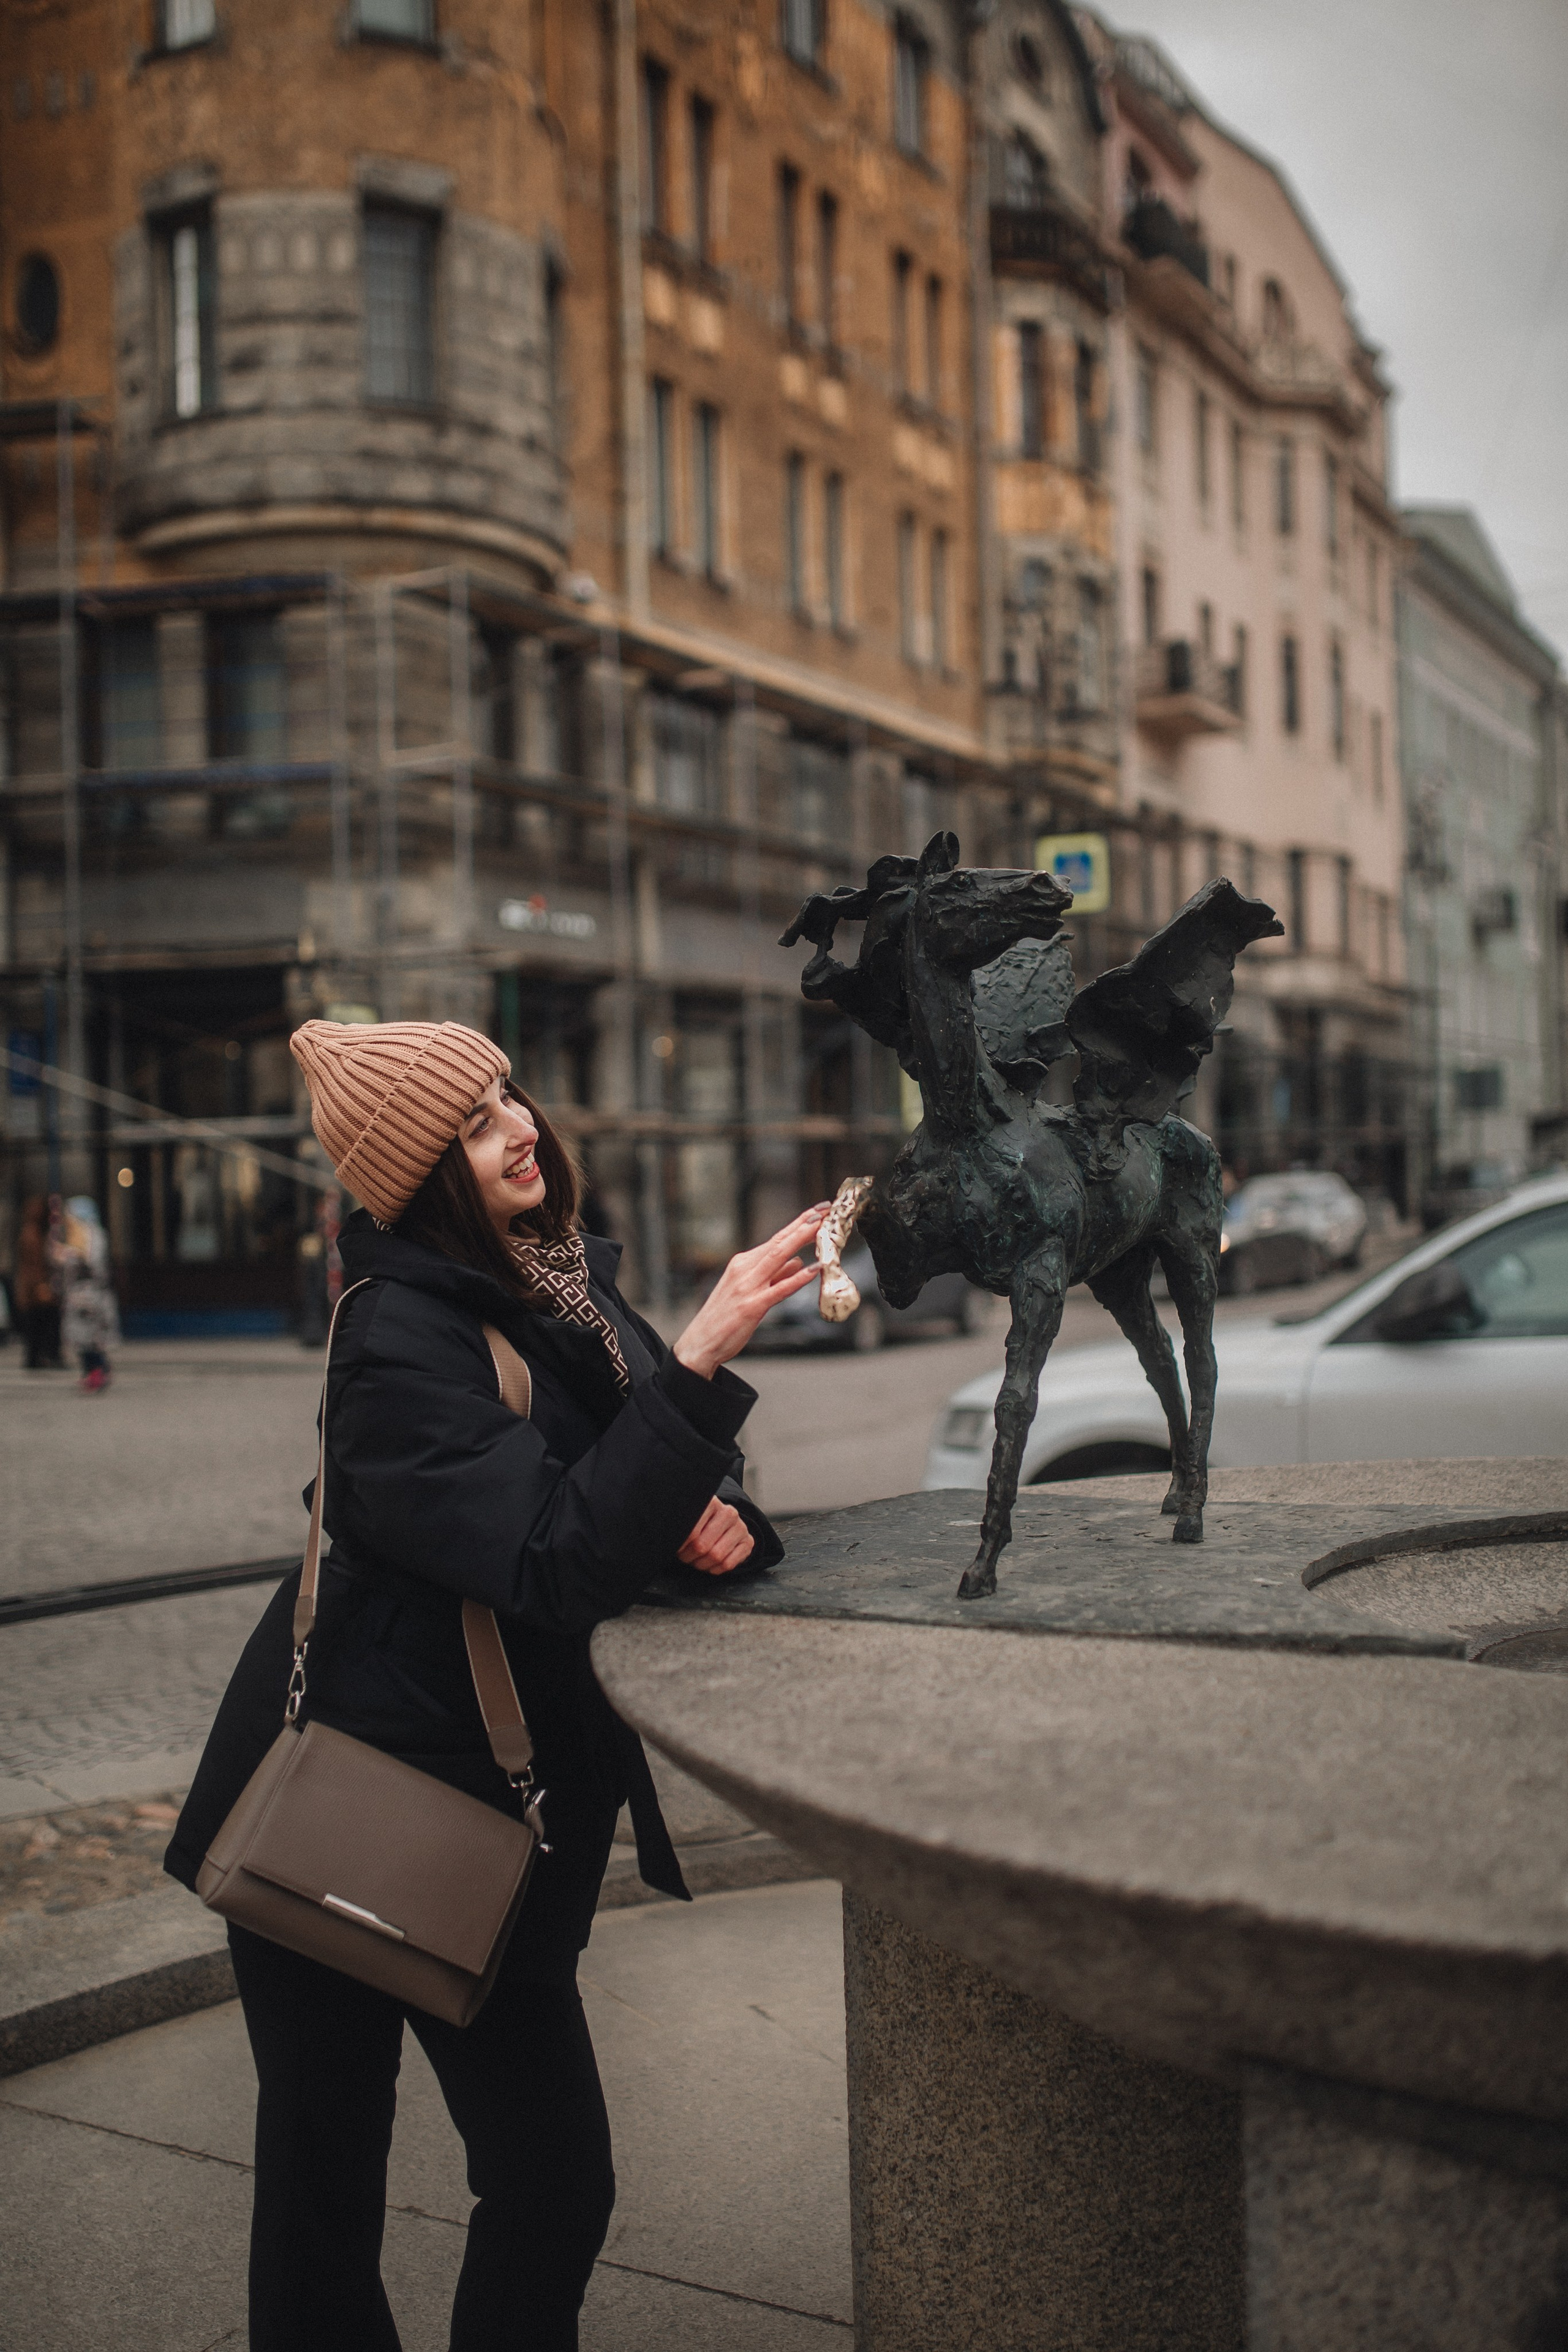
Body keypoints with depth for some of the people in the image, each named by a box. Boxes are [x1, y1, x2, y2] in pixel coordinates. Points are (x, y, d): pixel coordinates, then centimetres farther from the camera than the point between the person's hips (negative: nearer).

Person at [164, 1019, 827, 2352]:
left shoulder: (565, 1283, 3)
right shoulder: (400, 1336, -21)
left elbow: (653, 1487, 10)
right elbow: (559, 1560, -30)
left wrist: (719, 1517, -13)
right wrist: (703, 1357, -34)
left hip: (514, 1797, 6)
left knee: (556, 2183, 9)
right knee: (327, 2164, 10)